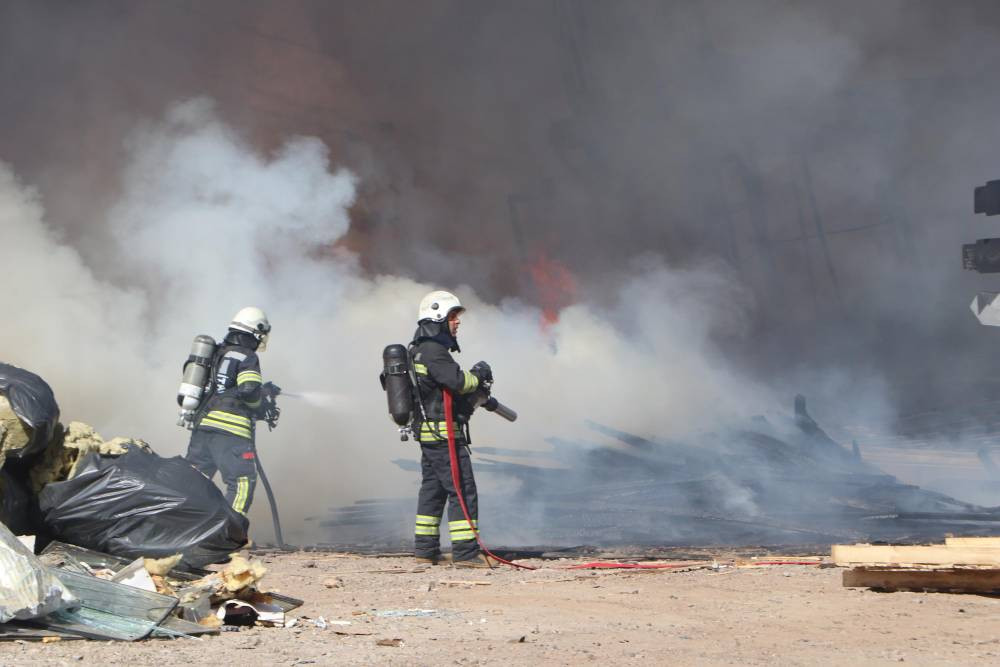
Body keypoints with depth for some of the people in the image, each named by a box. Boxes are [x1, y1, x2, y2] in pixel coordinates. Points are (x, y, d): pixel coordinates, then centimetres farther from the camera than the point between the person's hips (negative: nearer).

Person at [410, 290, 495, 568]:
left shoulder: (420, 350, 17)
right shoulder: (433, 350, -16)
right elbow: (457, 380, -25)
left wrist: (476, 396, 10)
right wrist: (478, 373, -6)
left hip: (428, 433, 11)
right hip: (443, 433, -11)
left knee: (432, 490, 15)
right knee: (463, 490, -8)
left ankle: (425, 550, 20)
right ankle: (465, 552, -8)